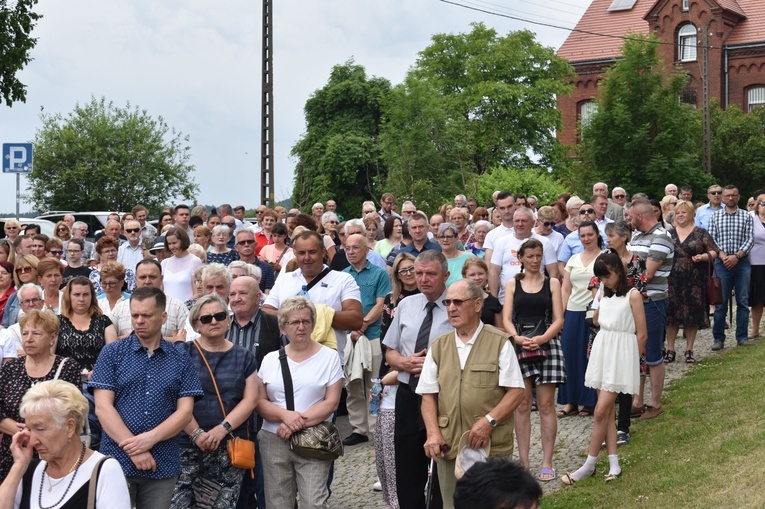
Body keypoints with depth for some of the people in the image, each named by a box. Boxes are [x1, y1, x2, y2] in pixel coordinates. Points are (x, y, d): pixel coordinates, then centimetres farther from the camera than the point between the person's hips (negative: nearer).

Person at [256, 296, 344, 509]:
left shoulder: (329, 357, 2)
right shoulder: (271, 359, 9)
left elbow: (331, 402, -4)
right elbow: (259, 401, 4)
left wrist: (300, 422, -15)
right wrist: (285, 415, -14)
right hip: (274, 441, 3)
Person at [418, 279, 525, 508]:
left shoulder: (499, 343, 0)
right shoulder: (438, 346, 11)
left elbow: (516, 392, -4)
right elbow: (428, 395, 10)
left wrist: (489, 420, -17)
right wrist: (433, 433, -6)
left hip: (492, 447, -3)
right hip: (449, 447, 4)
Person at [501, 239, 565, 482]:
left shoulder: (552, 284, 9)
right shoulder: (513, 284, 11)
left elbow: (558, 320, 2)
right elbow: (506, 319, 3)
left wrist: (542, 339, -15)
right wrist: (517, 337, -17)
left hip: (547, 344, -1)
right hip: (519, 346, 1)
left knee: (546, 404, -2)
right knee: (522, 404, 1)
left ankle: (547, 462, 3)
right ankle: (523, 462, 7)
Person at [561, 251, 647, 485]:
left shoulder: (632, 295, -10)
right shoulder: (605, 294, 10)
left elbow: (642, 335, -6)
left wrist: (630, 359, 0)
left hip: (622, 354, -7)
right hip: (602, 351, 7)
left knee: (601, 411, -10)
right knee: (607, 410, 6)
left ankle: (589, 465, -2)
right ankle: (614, 464, 11)